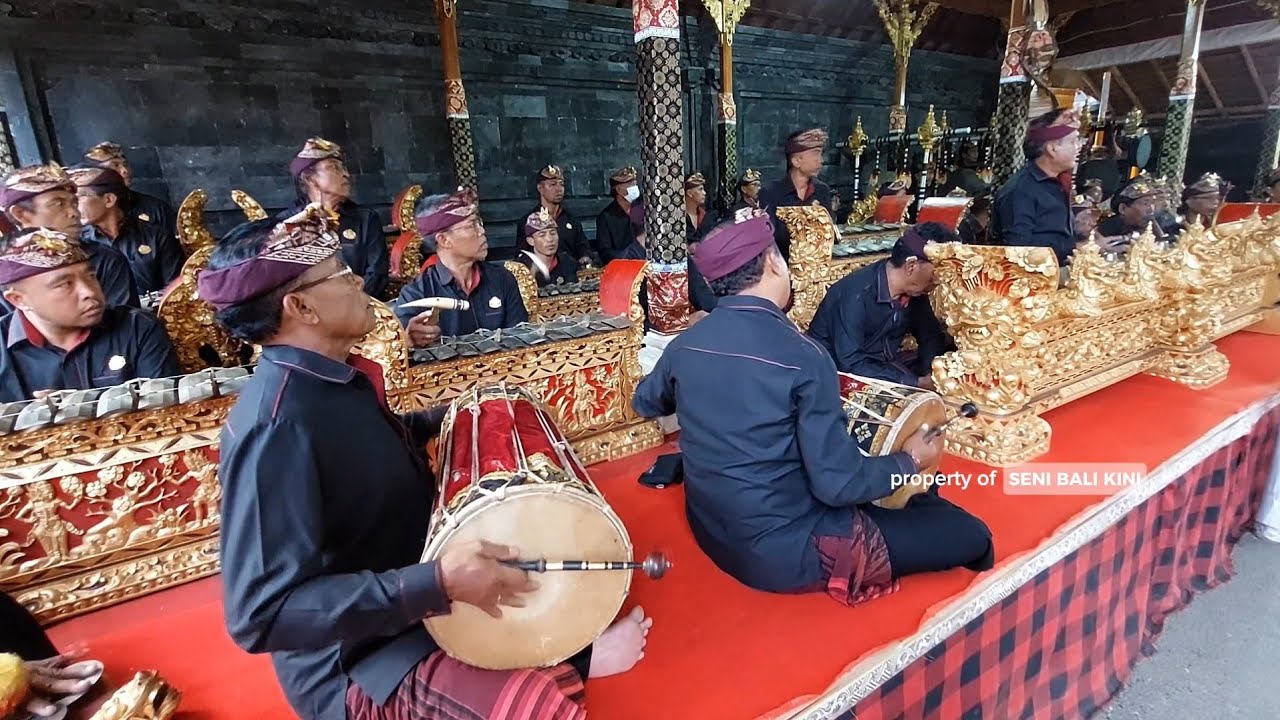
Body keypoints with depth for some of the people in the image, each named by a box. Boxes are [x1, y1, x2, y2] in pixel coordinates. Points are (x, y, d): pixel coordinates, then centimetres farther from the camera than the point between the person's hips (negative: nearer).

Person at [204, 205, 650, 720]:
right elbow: (262, 613, -31)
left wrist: (441, 417, 10)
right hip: (353, 661, -9)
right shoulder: (275, 423, -28)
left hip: (411, 586, 9)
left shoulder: (336, 376, 0)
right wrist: (437, 582, -37)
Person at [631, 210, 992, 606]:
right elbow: (837, 485, -22)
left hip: (711, 532, 7)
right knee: (969, 534, 4)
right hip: (784, 553, -7)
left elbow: (644, 403, 15)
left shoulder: (684, 345, -5)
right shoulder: (802, 356, -24)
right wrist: (910, 461, -4)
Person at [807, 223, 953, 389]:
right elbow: (851, 364, -31)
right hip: (839, 371, -7)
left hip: (883, 362, 7)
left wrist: (932, 372, -13)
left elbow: (931, 335, 7)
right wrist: (916, 384, -31)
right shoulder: (856, 294, -28)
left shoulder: (914, 289, -6)